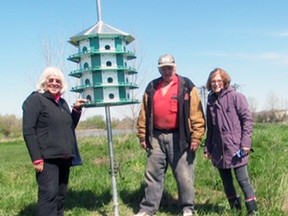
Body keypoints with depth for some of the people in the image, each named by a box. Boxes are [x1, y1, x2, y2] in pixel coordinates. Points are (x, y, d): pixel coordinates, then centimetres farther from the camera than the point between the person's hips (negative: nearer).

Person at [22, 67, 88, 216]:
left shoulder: (62, 103, 18)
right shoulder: (35, 99, -4)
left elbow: (70, 127, 23)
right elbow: (28, 131, -12)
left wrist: (77, 109, 8)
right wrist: (36, 158, -19)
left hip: (64, 157, 8)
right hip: (47, 158, -8)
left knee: (61, 195, 11)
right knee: (49, 194, -14)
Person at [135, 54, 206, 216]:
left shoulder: (187, 87, -1)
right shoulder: (152, 88, 11)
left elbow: (197, 115, -5)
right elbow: (144, 115, 14)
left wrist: (196, 138, -11)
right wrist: (143, 136, 10)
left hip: (179, 138, -4)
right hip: (156, 137, 4)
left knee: (184, 176, 3)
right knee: (153, 175, 9)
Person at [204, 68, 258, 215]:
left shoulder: (236, 97, -5)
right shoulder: (211, 101, 11)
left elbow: (247, 119, -8)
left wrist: (246, 143, -15)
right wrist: (208, 147, 13)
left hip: (236, 148, -5)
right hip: (219, 149, 6)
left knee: (243, 179, -6)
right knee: (226, 181, 10)